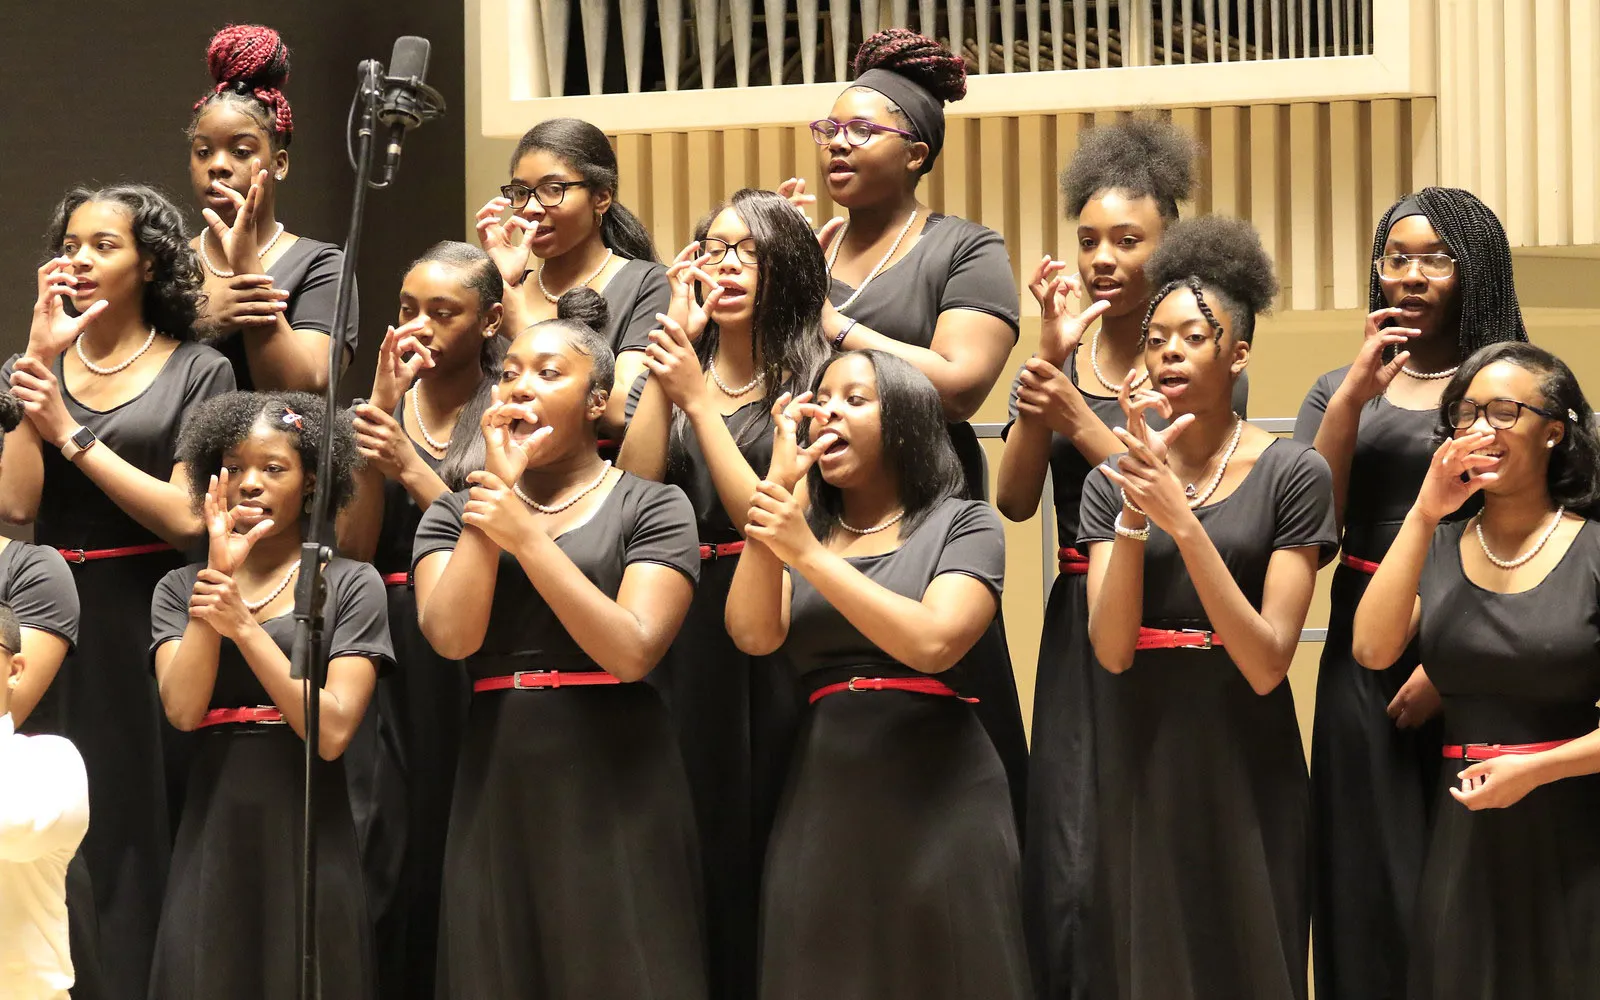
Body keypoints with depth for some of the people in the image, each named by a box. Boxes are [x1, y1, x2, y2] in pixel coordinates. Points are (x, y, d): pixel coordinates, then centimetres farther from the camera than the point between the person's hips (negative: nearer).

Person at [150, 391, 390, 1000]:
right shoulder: (178, 590, 9)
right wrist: (216, 570, -9)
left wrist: (244, 625, -15)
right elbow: (183, 709, -8)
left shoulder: (351, 585, 1)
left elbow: (332, 732, -10)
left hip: (307, 840, -2)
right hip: (211, 837, 2)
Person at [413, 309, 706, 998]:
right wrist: (497, 480, -6)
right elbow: (451, 635, -7)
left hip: (613, 786, -3)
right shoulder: (452, 515, 11)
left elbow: (633, 652, -13)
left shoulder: (651, 507, 1)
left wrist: (524, 533, -16)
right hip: (498, 786, 3)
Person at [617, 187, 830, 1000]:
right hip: (678, 633, 4)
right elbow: (633, 491, -4)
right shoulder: (667, 372, 13)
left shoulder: (812, 379, 0)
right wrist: (667, 351, -6)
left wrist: (700, 397, -12)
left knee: (757, 837, -3)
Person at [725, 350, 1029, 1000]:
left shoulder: (964, 525, 3)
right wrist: (780, 480, -5)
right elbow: (755, 635, -4)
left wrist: (810, 556, -15)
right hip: (826, 797, 3)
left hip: (937, 794, -3)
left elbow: (932, 644, -14)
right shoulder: (800, 528, 14)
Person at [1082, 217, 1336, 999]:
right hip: (1136, 763, 3)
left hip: (1240, 769, -3)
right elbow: (1111, 649, -7)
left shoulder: (1291, 475, -6)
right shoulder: (1113, 482, 5)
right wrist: (1136, 507, -18)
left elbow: (1266, 663, -13)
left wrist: (1183, 522, -21)